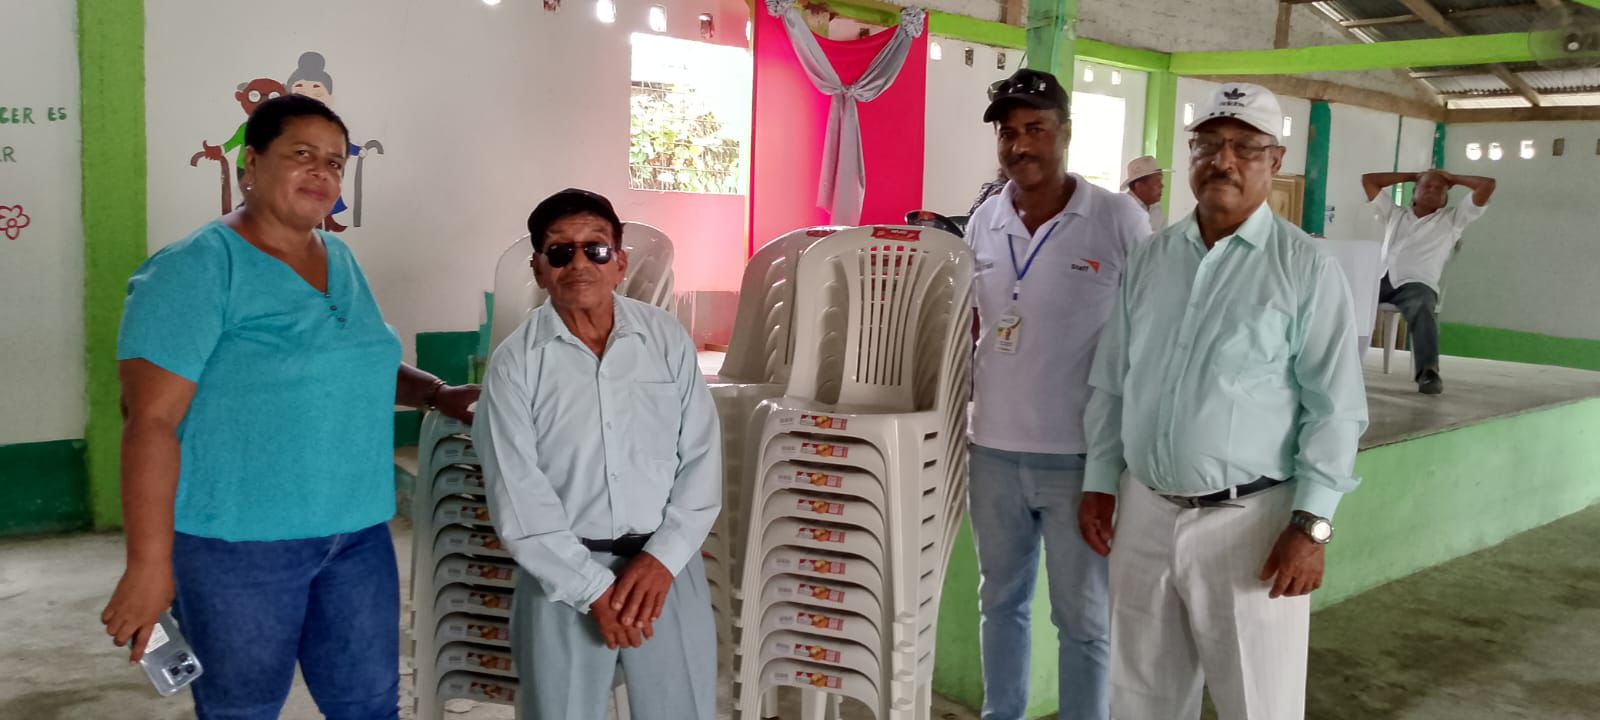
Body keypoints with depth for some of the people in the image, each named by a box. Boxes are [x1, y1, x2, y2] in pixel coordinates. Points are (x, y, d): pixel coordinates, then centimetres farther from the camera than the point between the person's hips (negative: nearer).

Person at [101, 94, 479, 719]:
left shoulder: (341, 262, 10)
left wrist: (438, 393, 9)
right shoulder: (195, 269, -11)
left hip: (358, 533, 6)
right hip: (238, 544, -6)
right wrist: (148, 565, -19)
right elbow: (151, 421, -16)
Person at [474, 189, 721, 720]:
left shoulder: (668, 339, 1)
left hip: (665, 562, 2)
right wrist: (594, 588, -11)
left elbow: (702, 456, 1)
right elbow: (518, 499, -7)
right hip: (563, 570, -1)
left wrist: (662, 557, -9)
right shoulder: (515, 362, -5)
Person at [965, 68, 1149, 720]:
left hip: (1080, 455, -4)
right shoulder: (982, 223, 4)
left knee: (1082, 615, 8)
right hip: (994, 450, 5)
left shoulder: (1120, 223, -9)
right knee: (1000, 600, 19)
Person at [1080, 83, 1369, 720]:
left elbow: (1334, 410, -8)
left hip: (1248, 521, -4)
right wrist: (1101, 482, 10)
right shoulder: (1150, 259, 8)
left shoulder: (1307, 270, -7)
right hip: (1145, 512, 5)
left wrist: (1312, 524, -13)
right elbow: (1111, 384, 13)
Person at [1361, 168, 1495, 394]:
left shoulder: (1453, 219, 23)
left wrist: (1452, 178, 31)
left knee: (1422, 308, -39)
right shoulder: (1394, 215, 32)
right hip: (1380, 279, 3)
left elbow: (1488, 185, 17)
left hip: (1417, 284, -3)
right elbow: (1368, 179, 36)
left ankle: (1428, 372, -50)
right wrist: (1411, 176, 37)